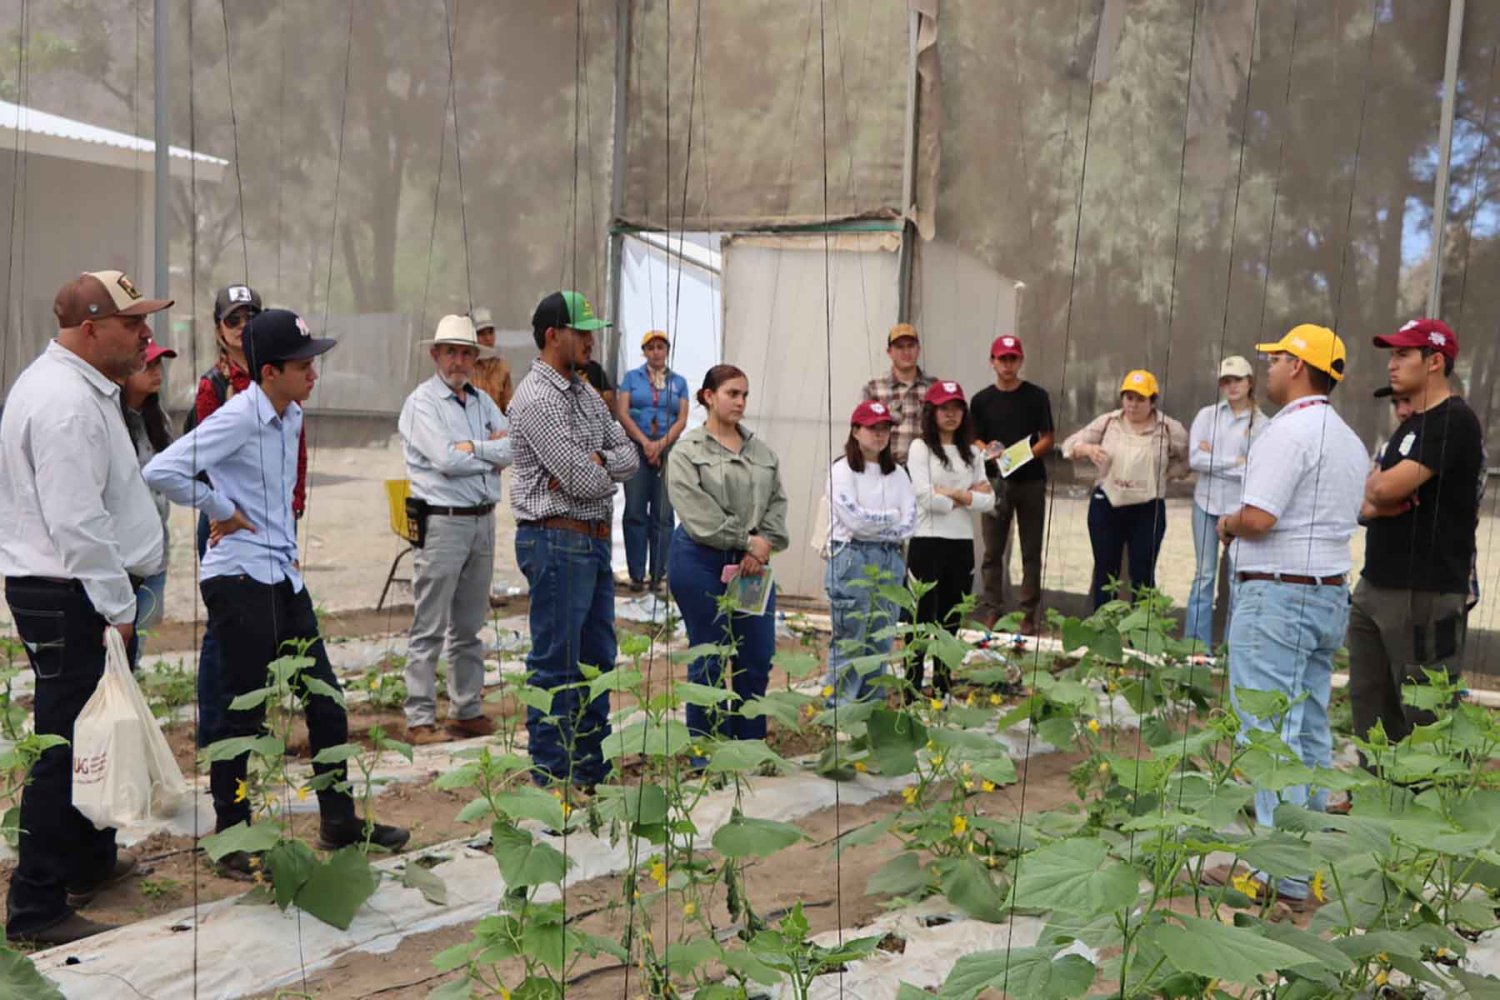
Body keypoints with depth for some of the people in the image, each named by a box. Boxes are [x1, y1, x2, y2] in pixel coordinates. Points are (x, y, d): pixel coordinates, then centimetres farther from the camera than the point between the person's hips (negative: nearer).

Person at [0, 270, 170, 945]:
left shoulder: (73, 385, 14)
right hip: (67, 597, -11)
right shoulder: (67, 402, -21)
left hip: (69, 591, 11)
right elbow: (76, 521, -24)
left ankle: (89, 859, 37)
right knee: (65, 745, -4)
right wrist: (117, 605, -19)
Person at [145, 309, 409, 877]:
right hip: (240, 579, -8)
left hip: (283, 575, 8)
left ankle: (339, 823, 23)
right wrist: (220, 511, -14)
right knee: (244, 716, 1)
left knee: (326, 703, 11)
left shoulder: (292, 415, 9)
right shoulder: (238, 418, -16)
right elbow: (161, 471, -25)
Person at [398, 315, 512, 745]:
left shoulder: (483, 401, 15)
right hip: (442, 522, -6)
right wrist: (495, 452, -4)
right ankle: (420, 719, 4)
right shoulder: (421, 402, -4)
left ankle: (468, 711, 22)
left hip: (483, 521, 7)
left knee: (469, 627, 13)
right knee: (429, 628, -2)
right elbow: (447, 460, -17)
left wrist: (472, 448, -12)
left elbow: (516, 447, 1)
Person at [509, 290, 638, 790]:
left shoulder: (586, 393, 14)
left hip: (595, 540, 10)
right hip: (556, 539, -9)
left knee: (596, 659, 16)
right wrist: (598, 469, 2)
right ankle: (551, 776, 12)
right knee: (556, 664, 0)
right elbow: (584, 482, -20)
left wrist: (596, 460, -10)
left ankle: (590, 768, 28)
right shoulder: (535, 399, -15)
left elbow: (628, 455, 10)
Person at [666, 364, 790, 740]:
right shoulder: (687, 452, -4)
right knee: (710, 662, 3)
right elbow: (697, 511, -14)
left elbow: (777, 500, 8)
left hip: (753, 563, 5)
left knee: (758, 659, 7)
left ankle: (751, 747, 23)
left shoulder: (762, 451, 13)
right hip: (701, 563, -5)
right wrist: (746, 541, -14)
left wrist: (764, 543, -9)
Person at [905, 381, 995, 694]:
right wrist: (970, 496, -5)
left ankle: (943, 691, 22)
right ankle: (912, 690, 7)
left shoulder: (972, 452, 12)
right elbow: (926, 498, -15)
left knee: (950, 622, 12)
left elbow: (988, 501, 2)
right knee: (923, 619, 0)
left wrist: (954, 494, -11)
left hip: (962, 543, 5)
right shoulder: (921, 448, -3)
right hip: (928, 542, -5)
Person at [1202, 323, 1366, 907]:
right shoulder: (1349, 440, 16)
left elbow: (1258, 518, -22)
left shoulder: (1288, 430, -15)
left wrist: (1228, 524, -1)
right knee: (1310, 730, 15)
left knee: (1271, 733, -6)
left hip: (1277, 596, -10)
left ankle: (1282, 875, -2)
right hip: (1330, 592, 10)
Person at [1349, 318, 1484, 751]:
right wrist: (1377, 501, -8)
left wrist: (1377, 487, 1)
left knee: (1427, 719, -5)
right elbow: (1365, 506, 13)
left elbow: (1388, 488, -21)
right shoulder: (1408, 426, 19)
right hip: (1375, 587, 9)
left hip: (1426, 596, -9)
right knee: (1370, 711, 13)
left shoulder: (1454, 421, -11)